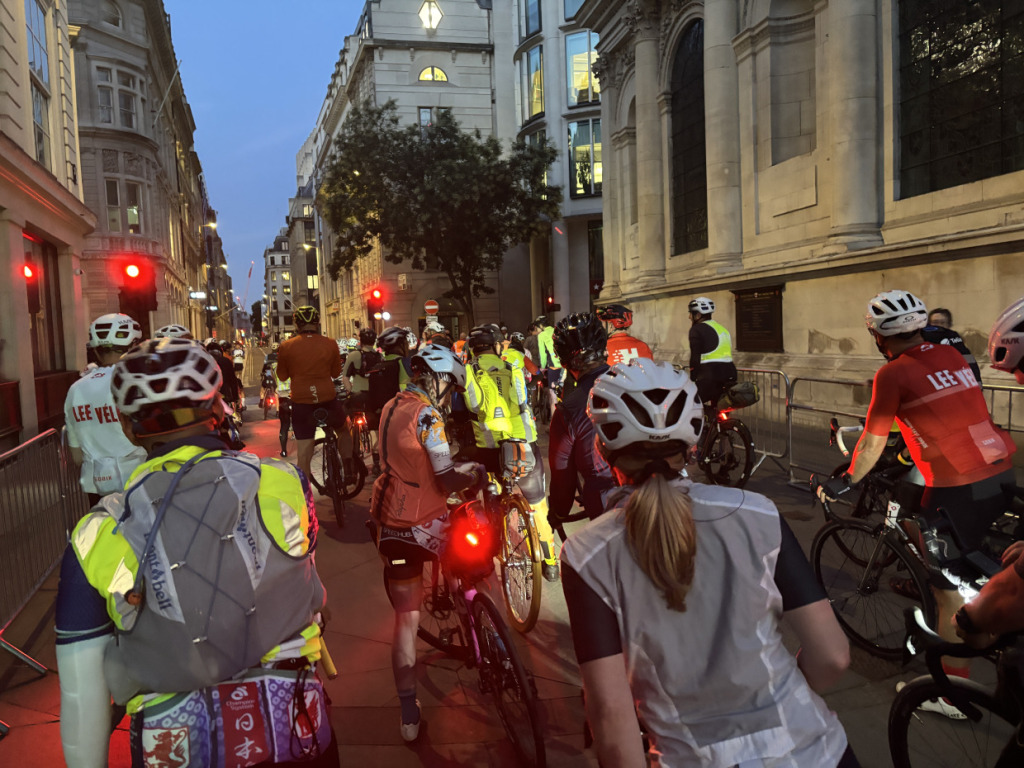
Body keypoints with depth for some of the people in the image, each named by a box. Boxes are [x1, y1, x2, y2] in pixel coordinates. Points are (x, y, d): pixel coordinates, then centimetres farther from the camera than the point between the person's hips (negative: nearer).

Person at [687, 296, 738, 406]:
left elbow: (695, 357, -10)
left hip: (710, 378, -8)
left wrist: (693, 378, -5)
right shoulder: (723, 328, 23)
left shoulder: (696, 329, -2)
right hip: (730, 375, 8)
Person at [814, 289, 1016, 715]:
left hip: (959, 488, -7)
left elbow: (872, 442, -4)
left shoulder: (893, 373, -9)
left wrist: (845, 483, 10)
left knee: (950, 589, 5)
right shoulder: (951, 356, 12)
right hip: (1002, 473, 8)